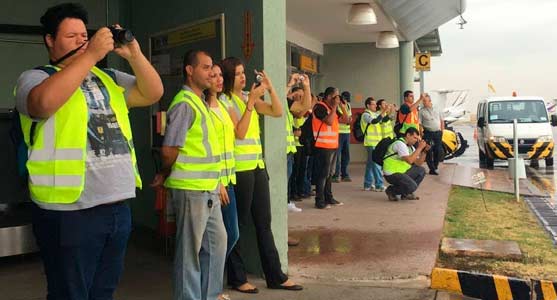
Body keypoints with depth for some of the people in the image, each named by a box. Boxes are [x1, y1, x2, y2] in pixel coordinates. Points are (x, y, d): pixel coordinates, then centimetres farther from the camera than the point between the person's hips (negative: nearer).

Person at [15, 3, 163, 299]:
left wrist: (134, 55, -6)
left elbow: (152, 93, 9)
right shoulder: (34, 77, -2)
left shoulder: (107, 78, 16)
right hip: (69, 212, -6)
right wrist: (91, 54, -23)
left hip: (118, 207, 6)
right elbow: (45, 102, -26)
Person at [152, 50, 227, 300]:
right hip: (191, 189, -9)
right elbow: (169, 150, -16)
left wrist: (218, 182, 17)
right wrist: (165, 175, 2)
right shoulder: (184, 104, -14)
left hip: (208, 189, 9)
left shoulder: (200, 102, 16)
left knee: (217, 241, 16)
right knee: (190, 249, 3)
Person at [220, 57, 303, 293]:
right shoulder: (226, 101, -7)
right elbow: (240, 132, -16)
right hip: (240, 169, -7)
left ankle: (275, 276, 18)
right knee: (239, 224, 1)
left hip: (258, 165, 7)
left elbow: (278, 112, 7)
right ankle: (237, 278, 14)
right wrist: (251, 101, -18)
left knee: (264, 223, 10)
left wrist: (270, 88, -5)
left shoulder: (249, 97, 14)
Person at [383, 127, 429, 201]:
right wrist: (419, 148, -20)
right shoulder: (400, 144, -16)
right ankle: (391, 190, 0)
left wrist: (424, 151, 1)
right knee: (412, 186, -24)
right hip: (392, 174, -10)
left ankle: (405, 193, 9)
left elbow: (418, 163, 12)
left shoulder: (410, 147, 13)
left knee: (421, 170, 7)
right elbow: (409, 160, -26)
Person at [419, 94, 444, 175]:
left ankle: (435, 166, 20)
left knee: (439, 151, 4)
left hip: (438, 133, 4)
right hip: (428, 133, -4)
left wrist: (442, 130, 11)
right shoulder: (421, 111, -2)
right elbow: (419, 123, -6)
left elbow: (442, 121, 19)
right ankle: (432, 169, 2)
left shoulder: (436, 110, 12)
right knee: (429, 152, -5)